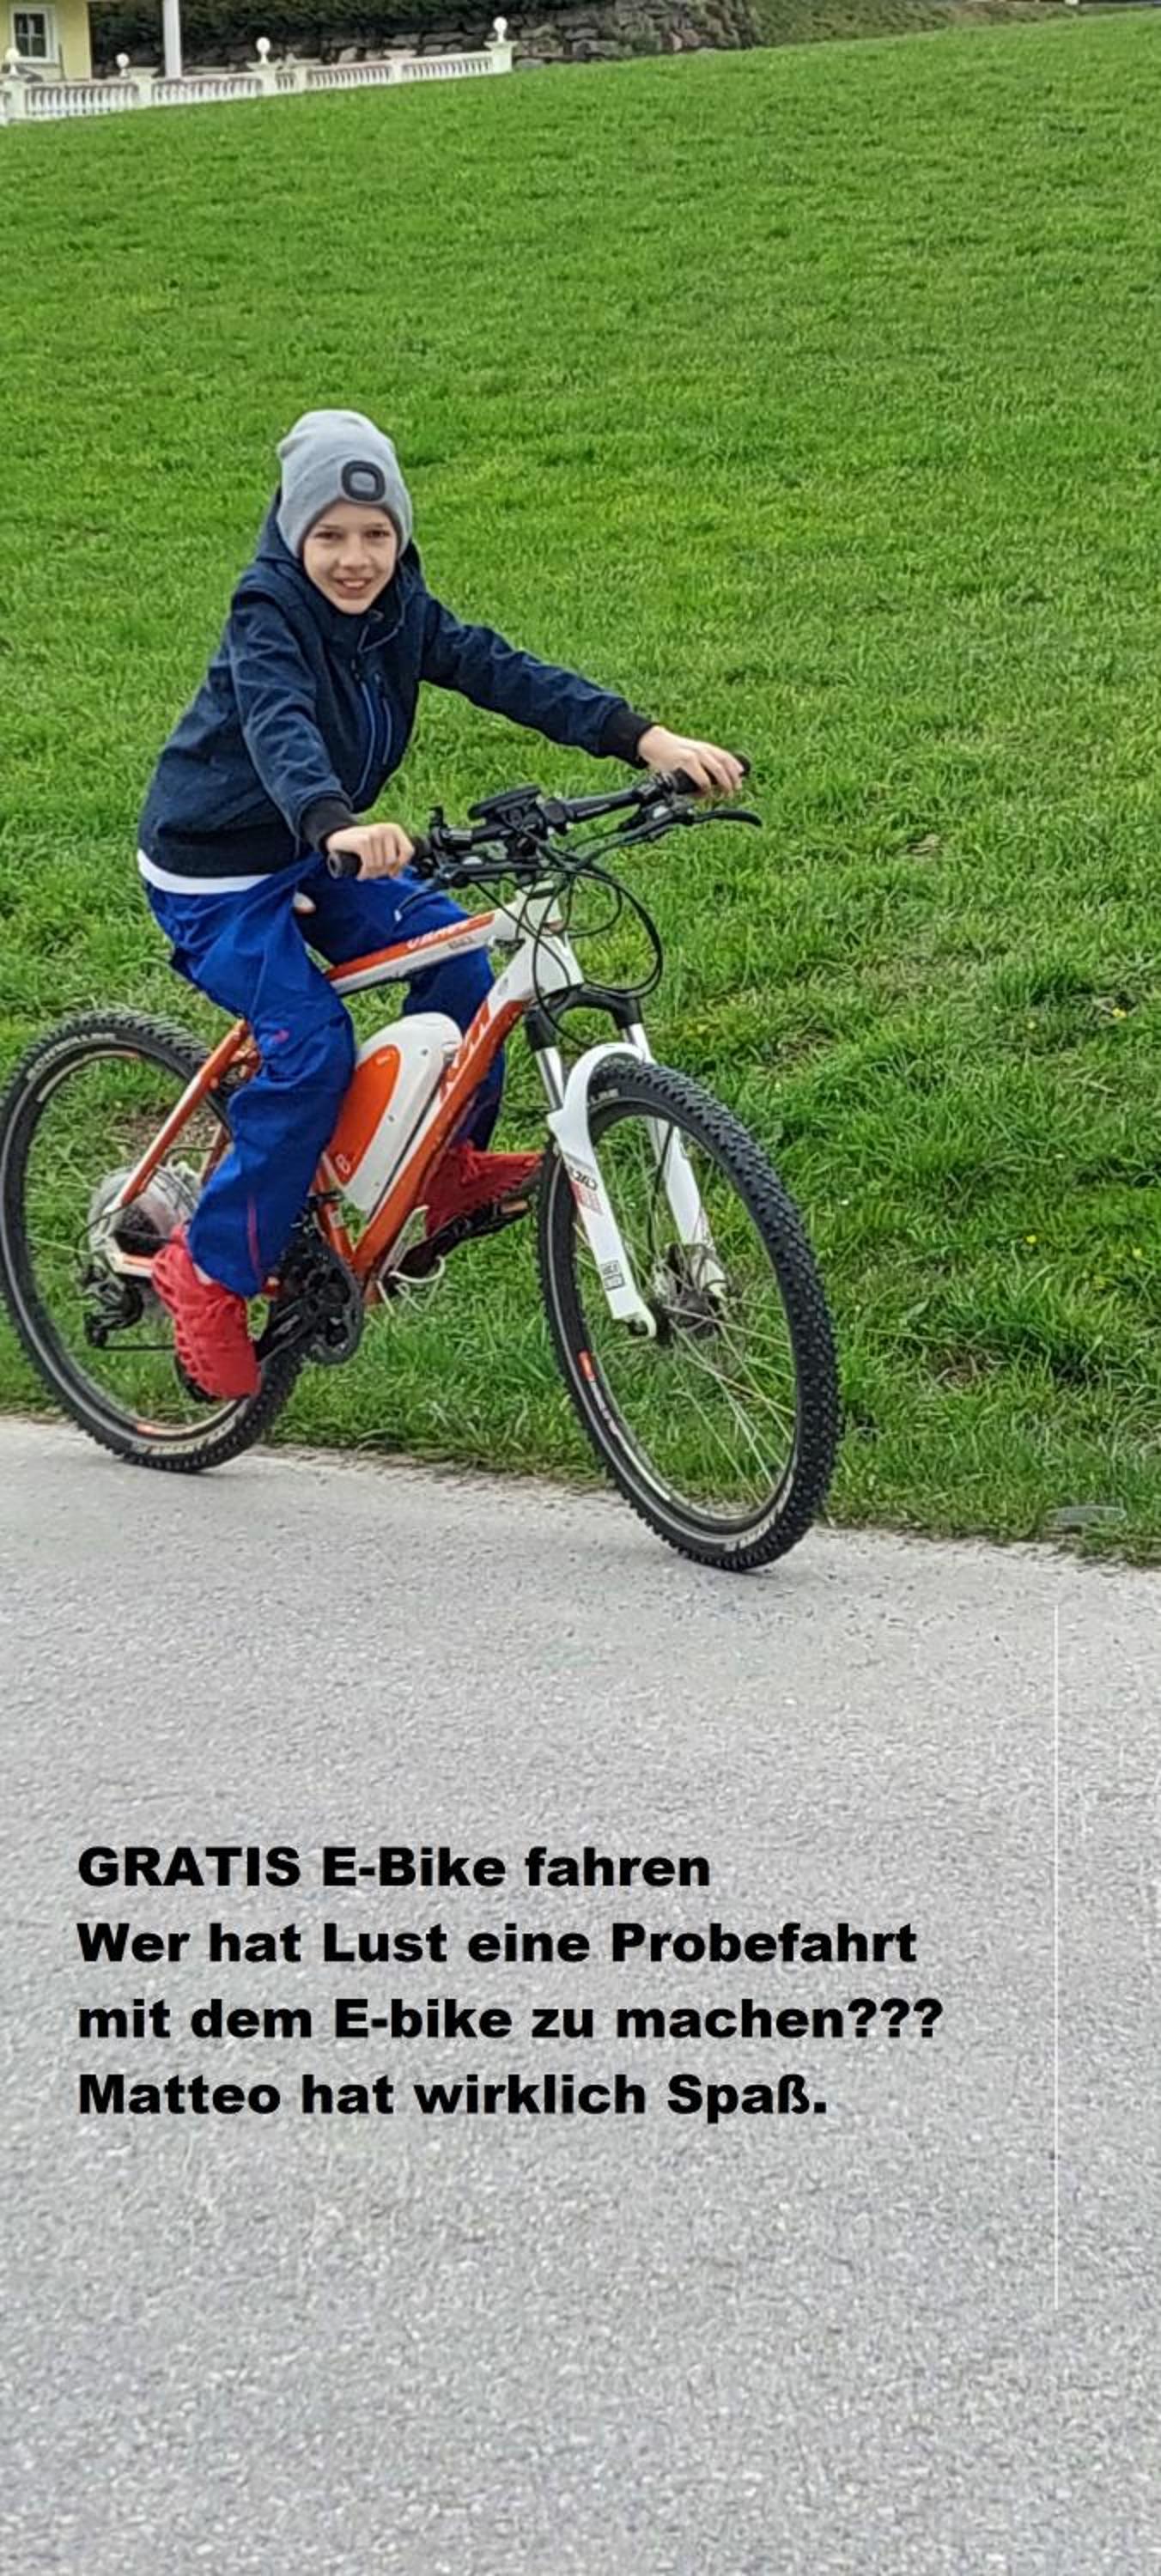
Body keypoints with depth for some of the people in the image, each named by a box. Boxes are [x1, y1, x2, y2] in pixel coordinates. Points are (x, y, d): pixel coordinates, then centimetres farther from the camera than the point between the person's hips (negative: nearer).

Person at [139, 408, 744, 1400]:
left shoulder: (399, 611, -5)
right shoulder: (267, 616, -24)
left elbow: (502, 671, -14)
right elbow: (281, 731, -42)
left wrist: (644, 737, -27)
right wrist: (338, 825, -64)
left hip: (310, 855, 7)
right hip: (216, 872, -7)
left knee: (453, 952, -10)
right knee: (312, 1049, -18)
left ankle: (447, 1168, 9)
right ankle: (212, 1270, -6)